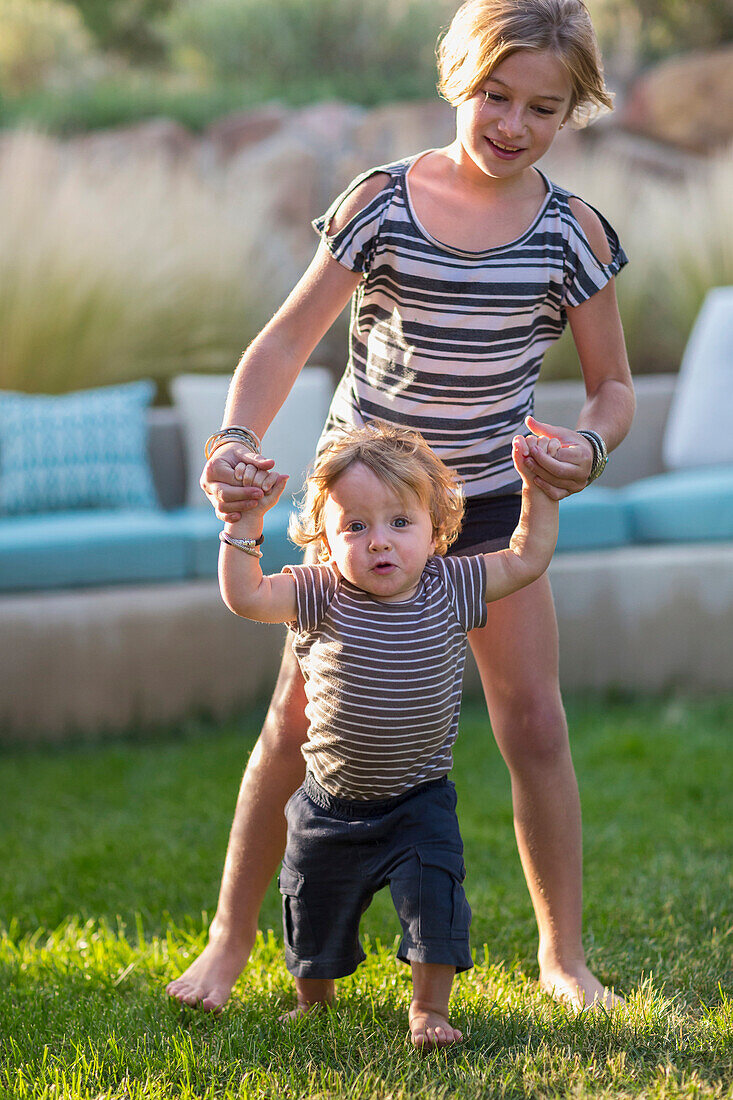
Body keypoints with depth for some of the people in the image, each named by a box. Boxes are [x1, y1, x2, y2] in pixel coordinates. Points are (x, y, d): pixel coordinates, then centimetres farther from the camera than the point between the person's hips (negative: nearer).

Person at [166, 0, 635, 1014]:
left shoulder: (571, 232, -8)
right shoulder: (381, 204, -11)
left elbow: (614, 385, -1)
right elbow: (290, 337, -10)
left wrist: (590, 445, -24)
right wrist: (237, 438, -27)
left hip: (491, 501, 1)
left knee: (534, 722, -1)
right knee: (299, 719, 1)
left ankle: (564, 956, 14)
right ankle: (229, 941, 15)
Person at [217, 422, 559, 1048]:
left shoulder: (449, 588, -11)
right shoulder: (322, 597, -14)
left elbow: (527, 559, -1)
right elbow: (244, 596, -23)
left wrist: (538, 486, -8)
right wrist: (247, 518, -29)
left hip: (419, 801, -1)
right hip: (332, 803, 1)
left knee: (434, 899, -13)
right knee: (314, 913, 15)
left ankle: (429, 1008, 4)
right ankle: (314, 1001, 40)